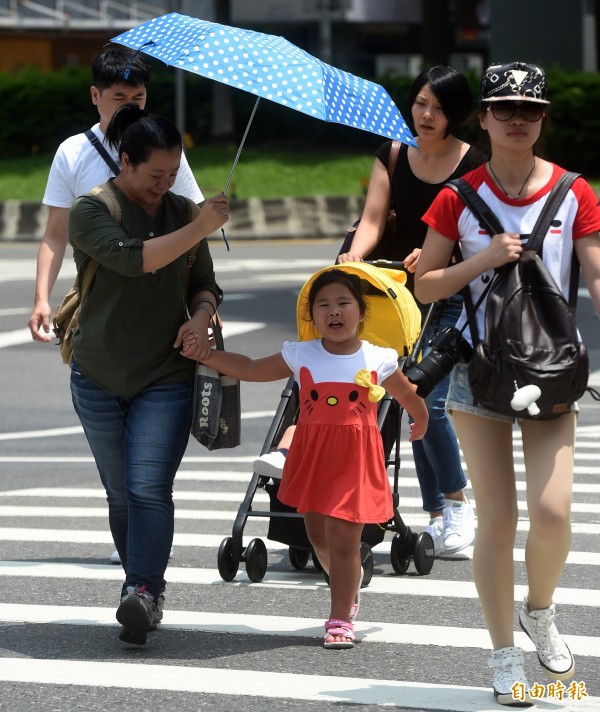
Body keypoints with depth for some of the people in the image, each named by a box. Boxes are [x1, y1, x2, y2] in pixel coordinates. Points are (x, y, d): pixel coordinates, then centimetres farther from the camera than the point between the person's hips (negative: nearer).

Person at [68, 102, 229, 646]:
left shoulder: (182, 211, 9)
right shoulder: (91, 212, -4)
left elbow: (204, 284, 15)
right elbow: (132, 258, -22)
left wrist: (200, 316, -7)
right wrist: (198, 229, -24)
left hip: (166, 377, 1)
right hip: (100, 376, -1)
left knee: (150, 488, -15)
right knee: (121, 494, 7)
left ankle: (142, 592, -24)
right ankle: (146, 590, 19)